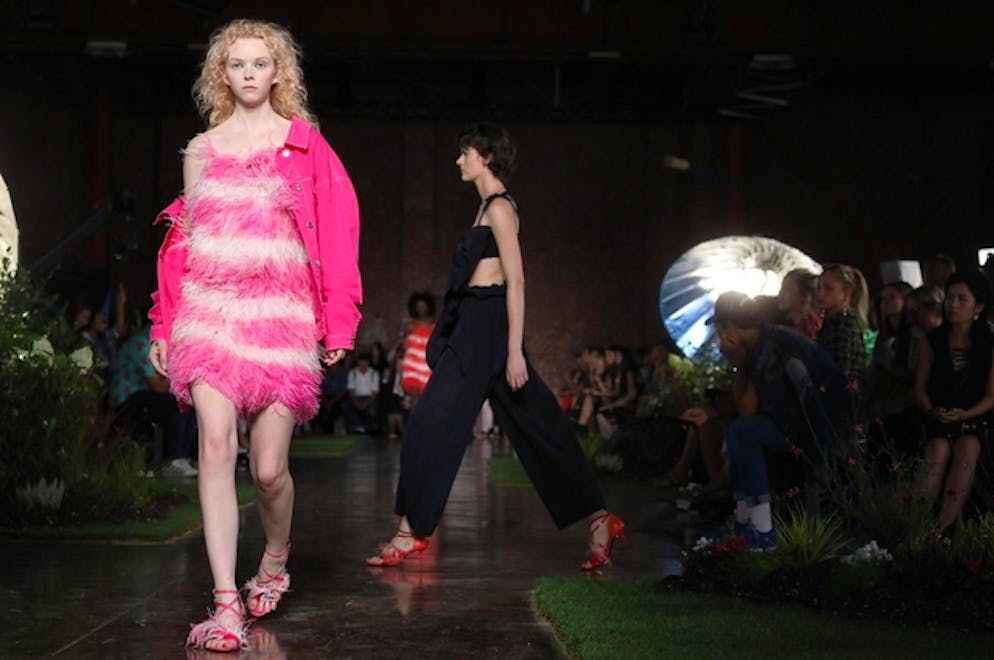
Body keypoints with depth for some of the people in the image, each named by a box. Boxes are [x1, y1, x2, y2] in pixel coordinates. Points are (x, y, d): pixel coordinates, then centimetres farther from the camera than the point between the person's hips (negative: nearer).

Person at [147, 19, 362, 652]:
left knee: (269, 468, -3)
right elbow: (182, 242, 16)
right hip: (211, 310, 2)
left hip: (282, 313, -1)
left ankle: (276, 558, 30)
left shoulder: (304, 143, 7)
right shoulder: (203, 150, 14)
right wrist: (164, 326, 12)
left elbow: (336, 232, 2)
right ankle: (226, 606, -15)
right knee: (217, 445, -15)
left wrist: (337, 323, -4)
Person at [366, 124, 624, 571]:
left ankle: (411, 531, 0)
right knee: (535, 426, 8)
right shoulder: (489, 206, 19)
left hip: (484, 327, -10)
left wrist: (514, 350, -21)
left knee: (433, 424, -6)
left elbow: (515, 280, -16)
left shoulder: (499, 207, -9)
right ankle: (598, 520, 8)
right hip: (475, 328, 10)